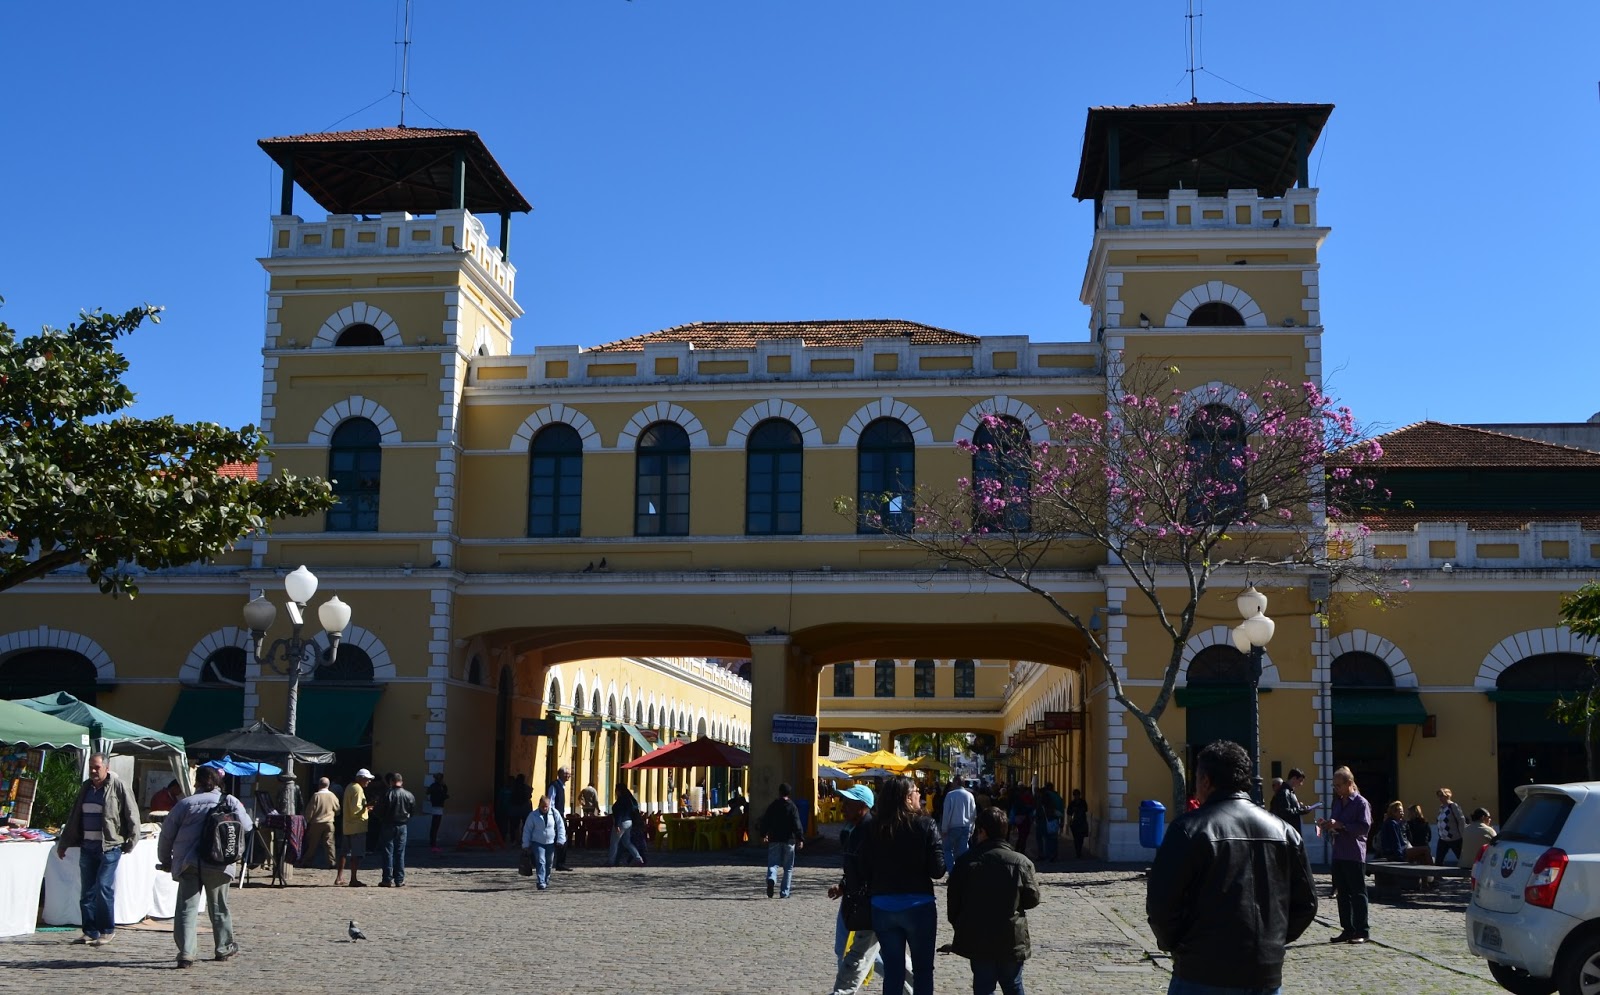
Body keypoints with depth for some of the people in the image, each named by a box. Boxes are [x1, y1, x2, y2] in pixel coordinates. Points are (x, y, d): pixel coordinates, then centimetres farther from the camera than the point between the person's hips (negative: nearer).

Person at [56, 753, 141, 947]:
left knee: (103, 888, -10)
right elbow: (74, 818, 21)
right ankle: (90, 932, 15)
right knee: (87, 891, 7)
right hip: (87, 847, 6)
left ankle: (107, 930, 2)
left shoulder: (119, 787, -6)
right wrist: (63, 843, 22)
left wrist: (130, 842, -9)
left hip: (110, 847, -6)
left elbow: (132, 816, -7)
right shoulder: (86, 788, 13)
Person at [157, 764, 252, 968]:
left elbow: (166, 835, 6)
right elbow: (246, 826, 4)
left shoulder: (185, 804, 3)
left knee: (187, 908, 1)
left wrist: (165, 860, 19)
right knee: (219, 907, 17)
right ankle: (224, 948, 29)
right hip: (218, 865, 1)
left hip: (188, 863, -1)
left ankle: (186, 953, -9)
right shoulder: (230, 802, 2)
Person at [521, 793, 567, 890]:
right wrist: (526, 845, 0)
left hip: (551, 843, 2)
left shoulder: (555, 813, -3)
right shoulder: (533, 815, -5)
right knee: (540, 862, -16)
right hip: (537, 843, -2)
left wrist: (560, 840, -5)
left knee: (549, 863, 13)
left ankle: (546, 881, 31)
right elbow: (527, 830, 1)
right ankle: (541, 882, -19)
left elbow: (561, 827, 3)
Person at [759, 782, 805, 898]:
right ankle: (784, 892, 6)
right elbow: (797, 824, -10)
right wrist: (800, 839, -10)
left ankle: (771, 879, -27)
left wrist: (764, 835, 21)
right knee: (788, 867, 8)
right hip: (789, 840, -1)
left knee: (773, 863, 4)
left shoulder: (772, 806, 3)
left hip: (774, 839, 1)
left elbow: (765, 821, 8)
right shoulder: (792, 807, -3)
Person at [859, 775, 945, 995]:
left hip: (882, 907, 3)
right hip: (918, 906, -3)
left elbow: (865, 870, -1)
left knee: (892, 970, 13)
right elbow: (937, 870, -13)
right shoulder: (925, 826, -11)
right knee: (923, 969, 11)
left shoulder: (873, 830, -3)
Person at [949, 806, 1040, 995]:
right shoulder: (1021, 862, -8)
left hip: (978, 940, 0)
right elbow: (1032, 899, -1)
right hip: (1012, 941, 0)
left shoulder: (966, 862, -7)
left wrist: (959, 927, 13)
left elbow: (954, 901, -2)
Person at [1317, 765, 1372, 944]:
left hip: (1355, 855, -8)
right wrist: (1326, 825, 3)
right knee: (1342, 893, 9)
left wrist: (1341, 825, -20)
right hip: (1339, 854, 8)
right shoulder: (1337, 803, 16)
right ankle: (1347, 929, 15)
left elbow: (1365, 827, -17)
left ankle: (1362, 931, 2)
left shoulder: (1361, 803, -7)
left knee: (1358, 893, -3)